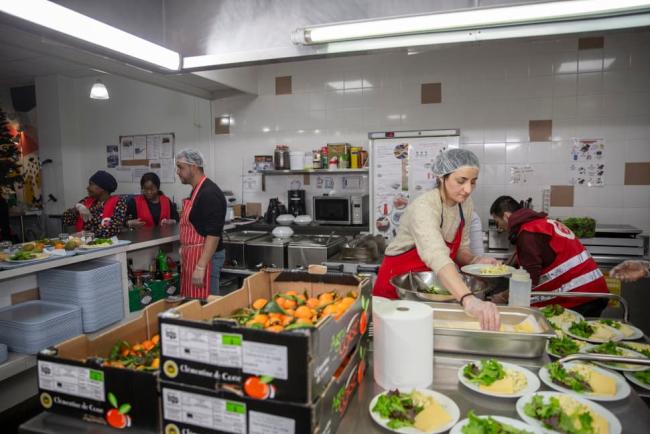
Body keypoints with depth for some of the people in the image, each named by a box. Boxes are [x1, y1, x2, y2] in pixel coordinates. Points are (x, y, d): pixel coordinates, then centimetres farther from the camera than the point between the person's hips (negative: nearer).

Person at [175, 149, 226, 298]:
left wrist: (201, 267, -26)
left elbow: (213, 234, -25)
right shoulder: (197, 190, 12)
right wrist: (184, 249, 22)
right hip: (193, 256, 10)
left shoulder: (210, 194, -20)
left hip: (205, 258, -10)